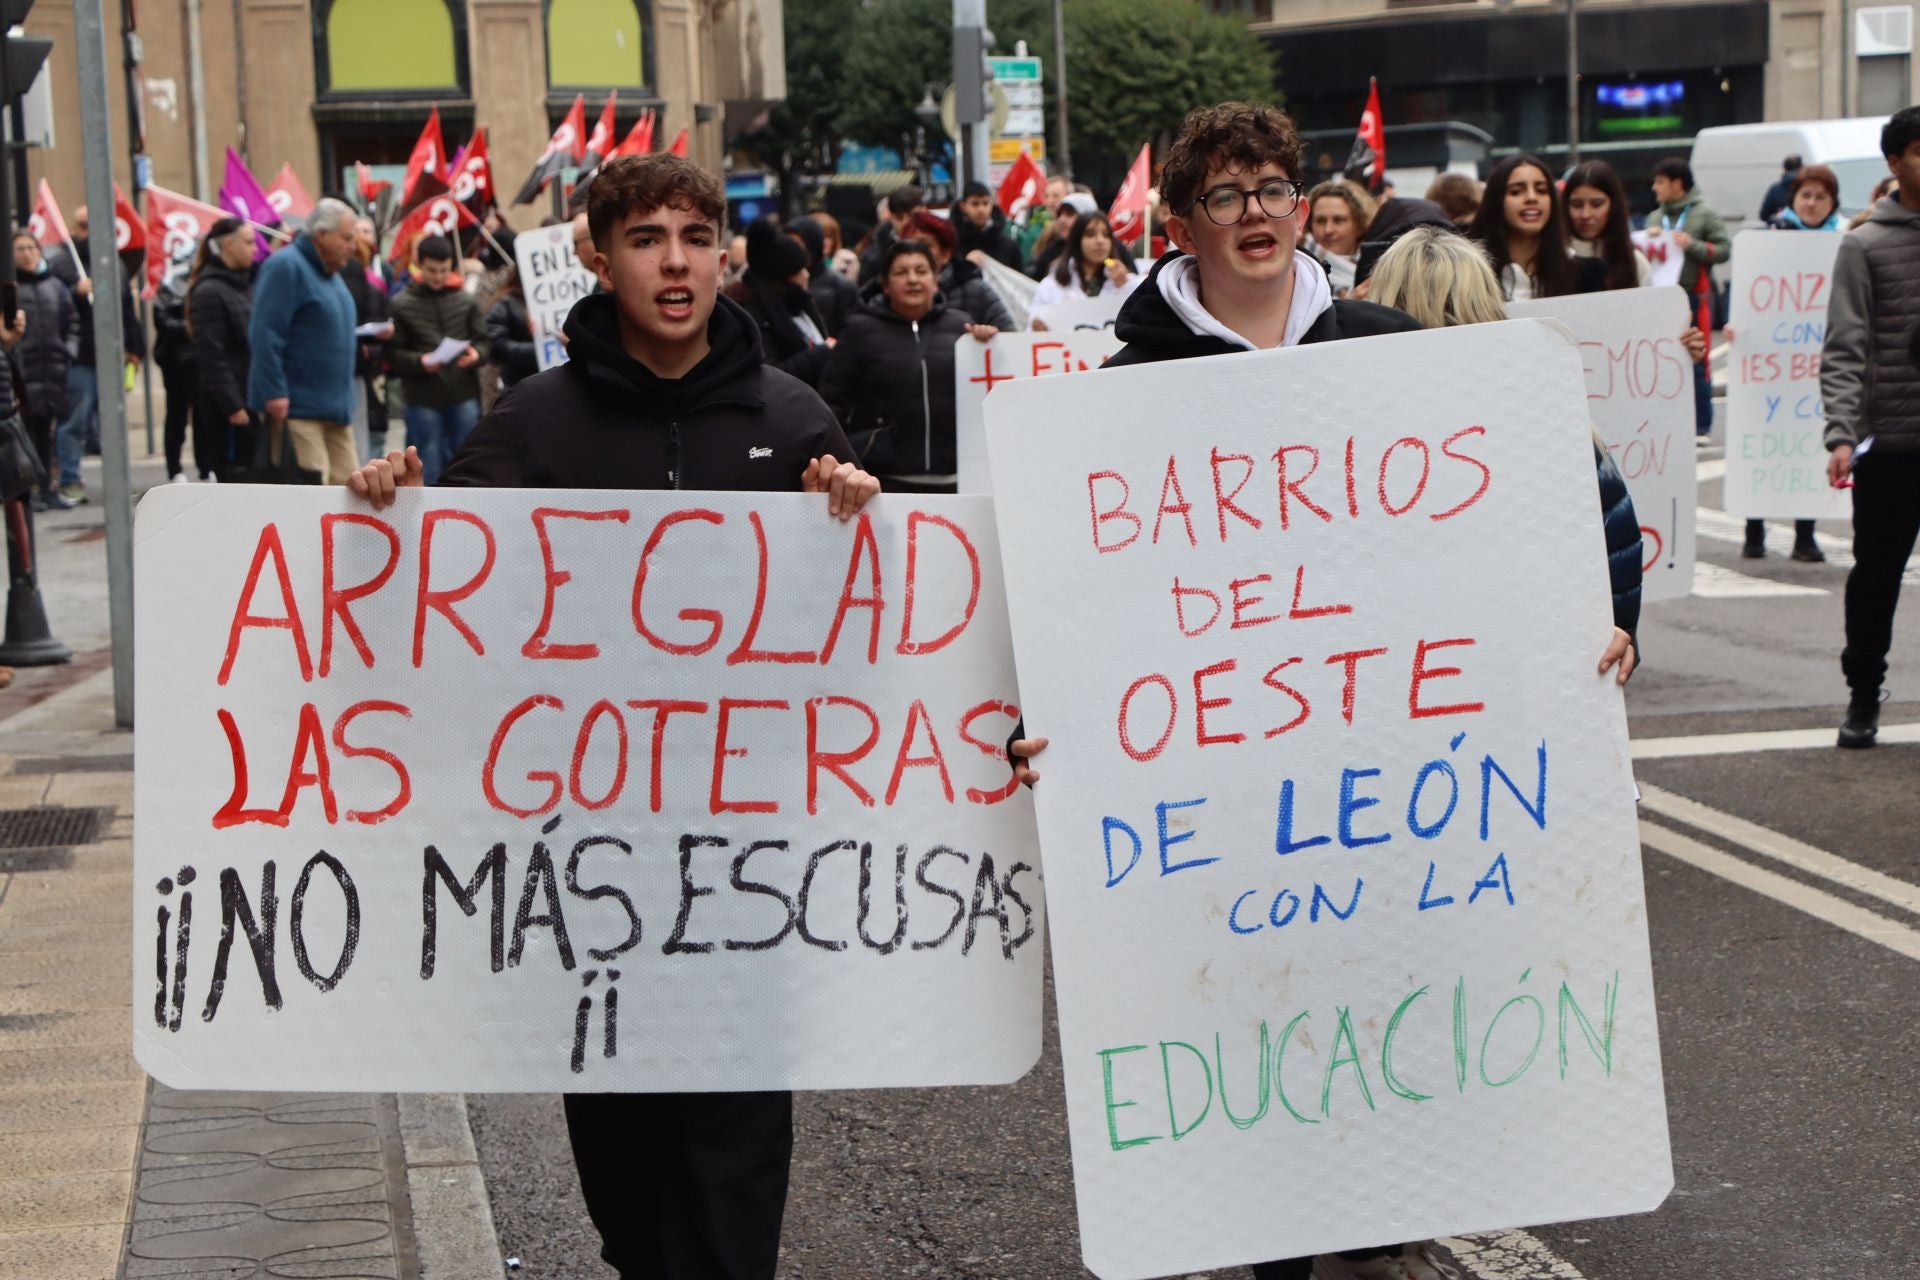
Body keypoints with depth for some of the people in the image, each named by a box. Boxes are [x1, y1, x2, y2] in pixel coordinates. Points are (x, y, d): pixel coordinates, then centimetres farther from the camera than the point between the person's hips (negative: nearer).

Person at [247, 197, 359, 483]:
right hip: (297, 406, -9)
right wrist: (275, 393, -23)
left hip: (336, 408, 9)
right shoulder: (286, 267, -12)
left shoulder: (330, 273, 17)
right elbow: (266, 336, -19)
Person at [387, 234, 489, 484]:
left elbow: (482, 340, 8)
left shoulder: (465, 300, 5)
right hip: (423, 397, -2)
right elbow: (393, 353, -3)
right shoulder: (401, 303, -1)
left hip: (464, 392, 2)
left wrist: (476, 355, -14)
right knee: (429, 467, 3)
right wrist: (420, 362, -19)